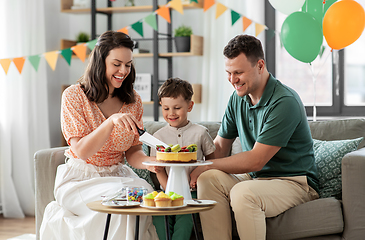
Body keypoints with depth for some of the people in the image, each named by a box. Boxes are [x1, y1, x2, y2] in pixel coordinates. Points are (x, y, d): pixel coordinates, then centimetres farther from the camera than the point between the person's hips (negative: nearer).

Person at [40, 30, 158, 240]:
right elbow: (81, 151, -16)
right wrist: (111, 122, -30)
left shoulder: (134, 101, 5)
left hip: (118, 176, 4)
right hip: (80, 179, -4)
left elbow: (133, 152, 5)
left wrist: (151, 161, -19)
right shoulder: (74, 96, -8)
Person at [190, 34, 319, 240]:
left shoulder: (284, 103, -19)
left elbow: (256, 161, -21)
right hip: (255, 178, 7)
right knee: (209, 179, -20)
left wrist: (206, 167, -17)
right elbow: (220, 145, 12)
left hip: (294, 182, -7)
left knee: (244, 193, -35)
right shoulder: (238, 98, 7)